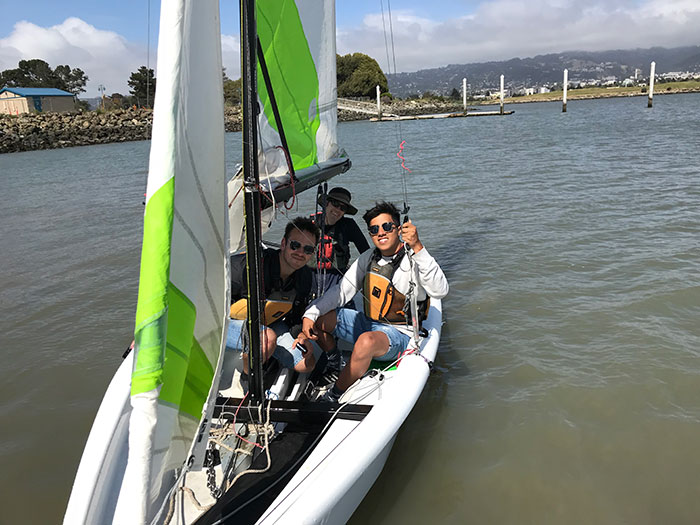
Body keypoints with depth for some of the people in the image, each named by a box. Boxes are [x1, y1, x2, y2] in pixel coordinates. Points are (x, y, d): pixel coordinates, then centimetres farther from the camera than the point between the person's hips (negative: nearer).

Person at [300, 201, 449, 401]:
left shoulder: (414, 260, -18)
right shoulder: (368, 259, 3)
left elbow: (440, 291, -37)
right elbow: (341, 291, 3)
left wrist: (417, 247, -46)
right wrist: (310, 314, -13)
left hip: (398, 334, -7)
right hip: (366, 323, 7)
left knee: (367, 341, -38)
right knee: (318, 318, -5)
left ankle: (335, 396, -15)